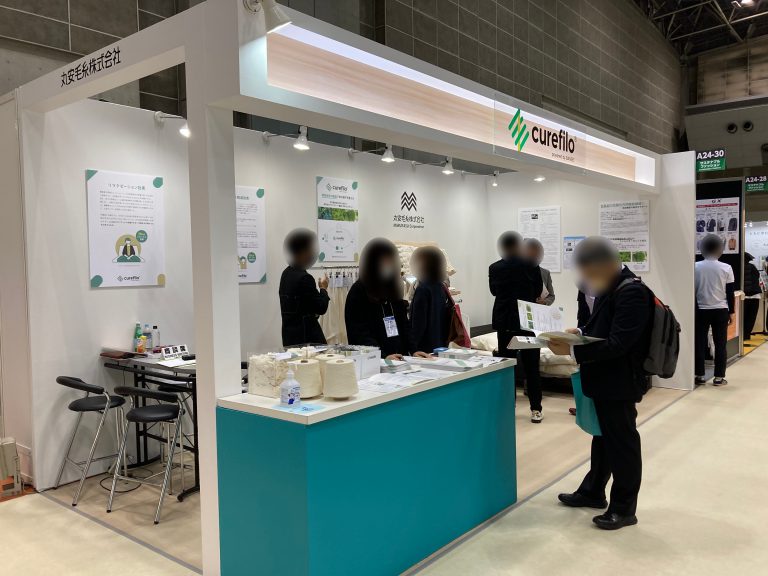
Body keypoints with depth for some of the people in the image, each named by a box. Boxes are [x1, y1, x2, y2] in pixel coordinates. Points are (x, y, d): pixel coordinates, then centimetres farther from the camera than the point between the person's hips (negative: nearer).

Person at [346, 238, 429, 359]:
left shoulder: (394, 289, 15)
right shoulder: (358, 292, -3)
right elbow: (359, 333, -10)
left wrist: (413, 350, 2)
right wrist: (383, 356, -21)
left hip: (400, 358, 4)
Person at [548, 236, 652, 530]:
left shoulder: (632, 292, -22)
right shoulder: (609, 288, 7)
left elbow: (617, 343, -27)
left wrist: (573, 351, -28)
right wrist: (581, 331, 2)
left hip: (619, 383, -9)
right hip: (604, 380, 9)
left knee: (622, 443, 6)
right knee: (603, 438, 22)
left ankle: (624, 508, 22)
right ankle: (593, 492, 38)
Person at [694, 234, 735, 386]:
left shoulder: (696, 267, -5)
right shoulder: (726, 268, -4)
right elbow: (730, 293, -1)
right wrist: (731, 312, 9)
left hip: (701, 310, 0)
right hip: (720, 311, 0)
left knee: (700, 343, 7)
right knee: (720, 344, 7)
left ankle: (699, 376, 10)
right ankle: (719, 377, 9)